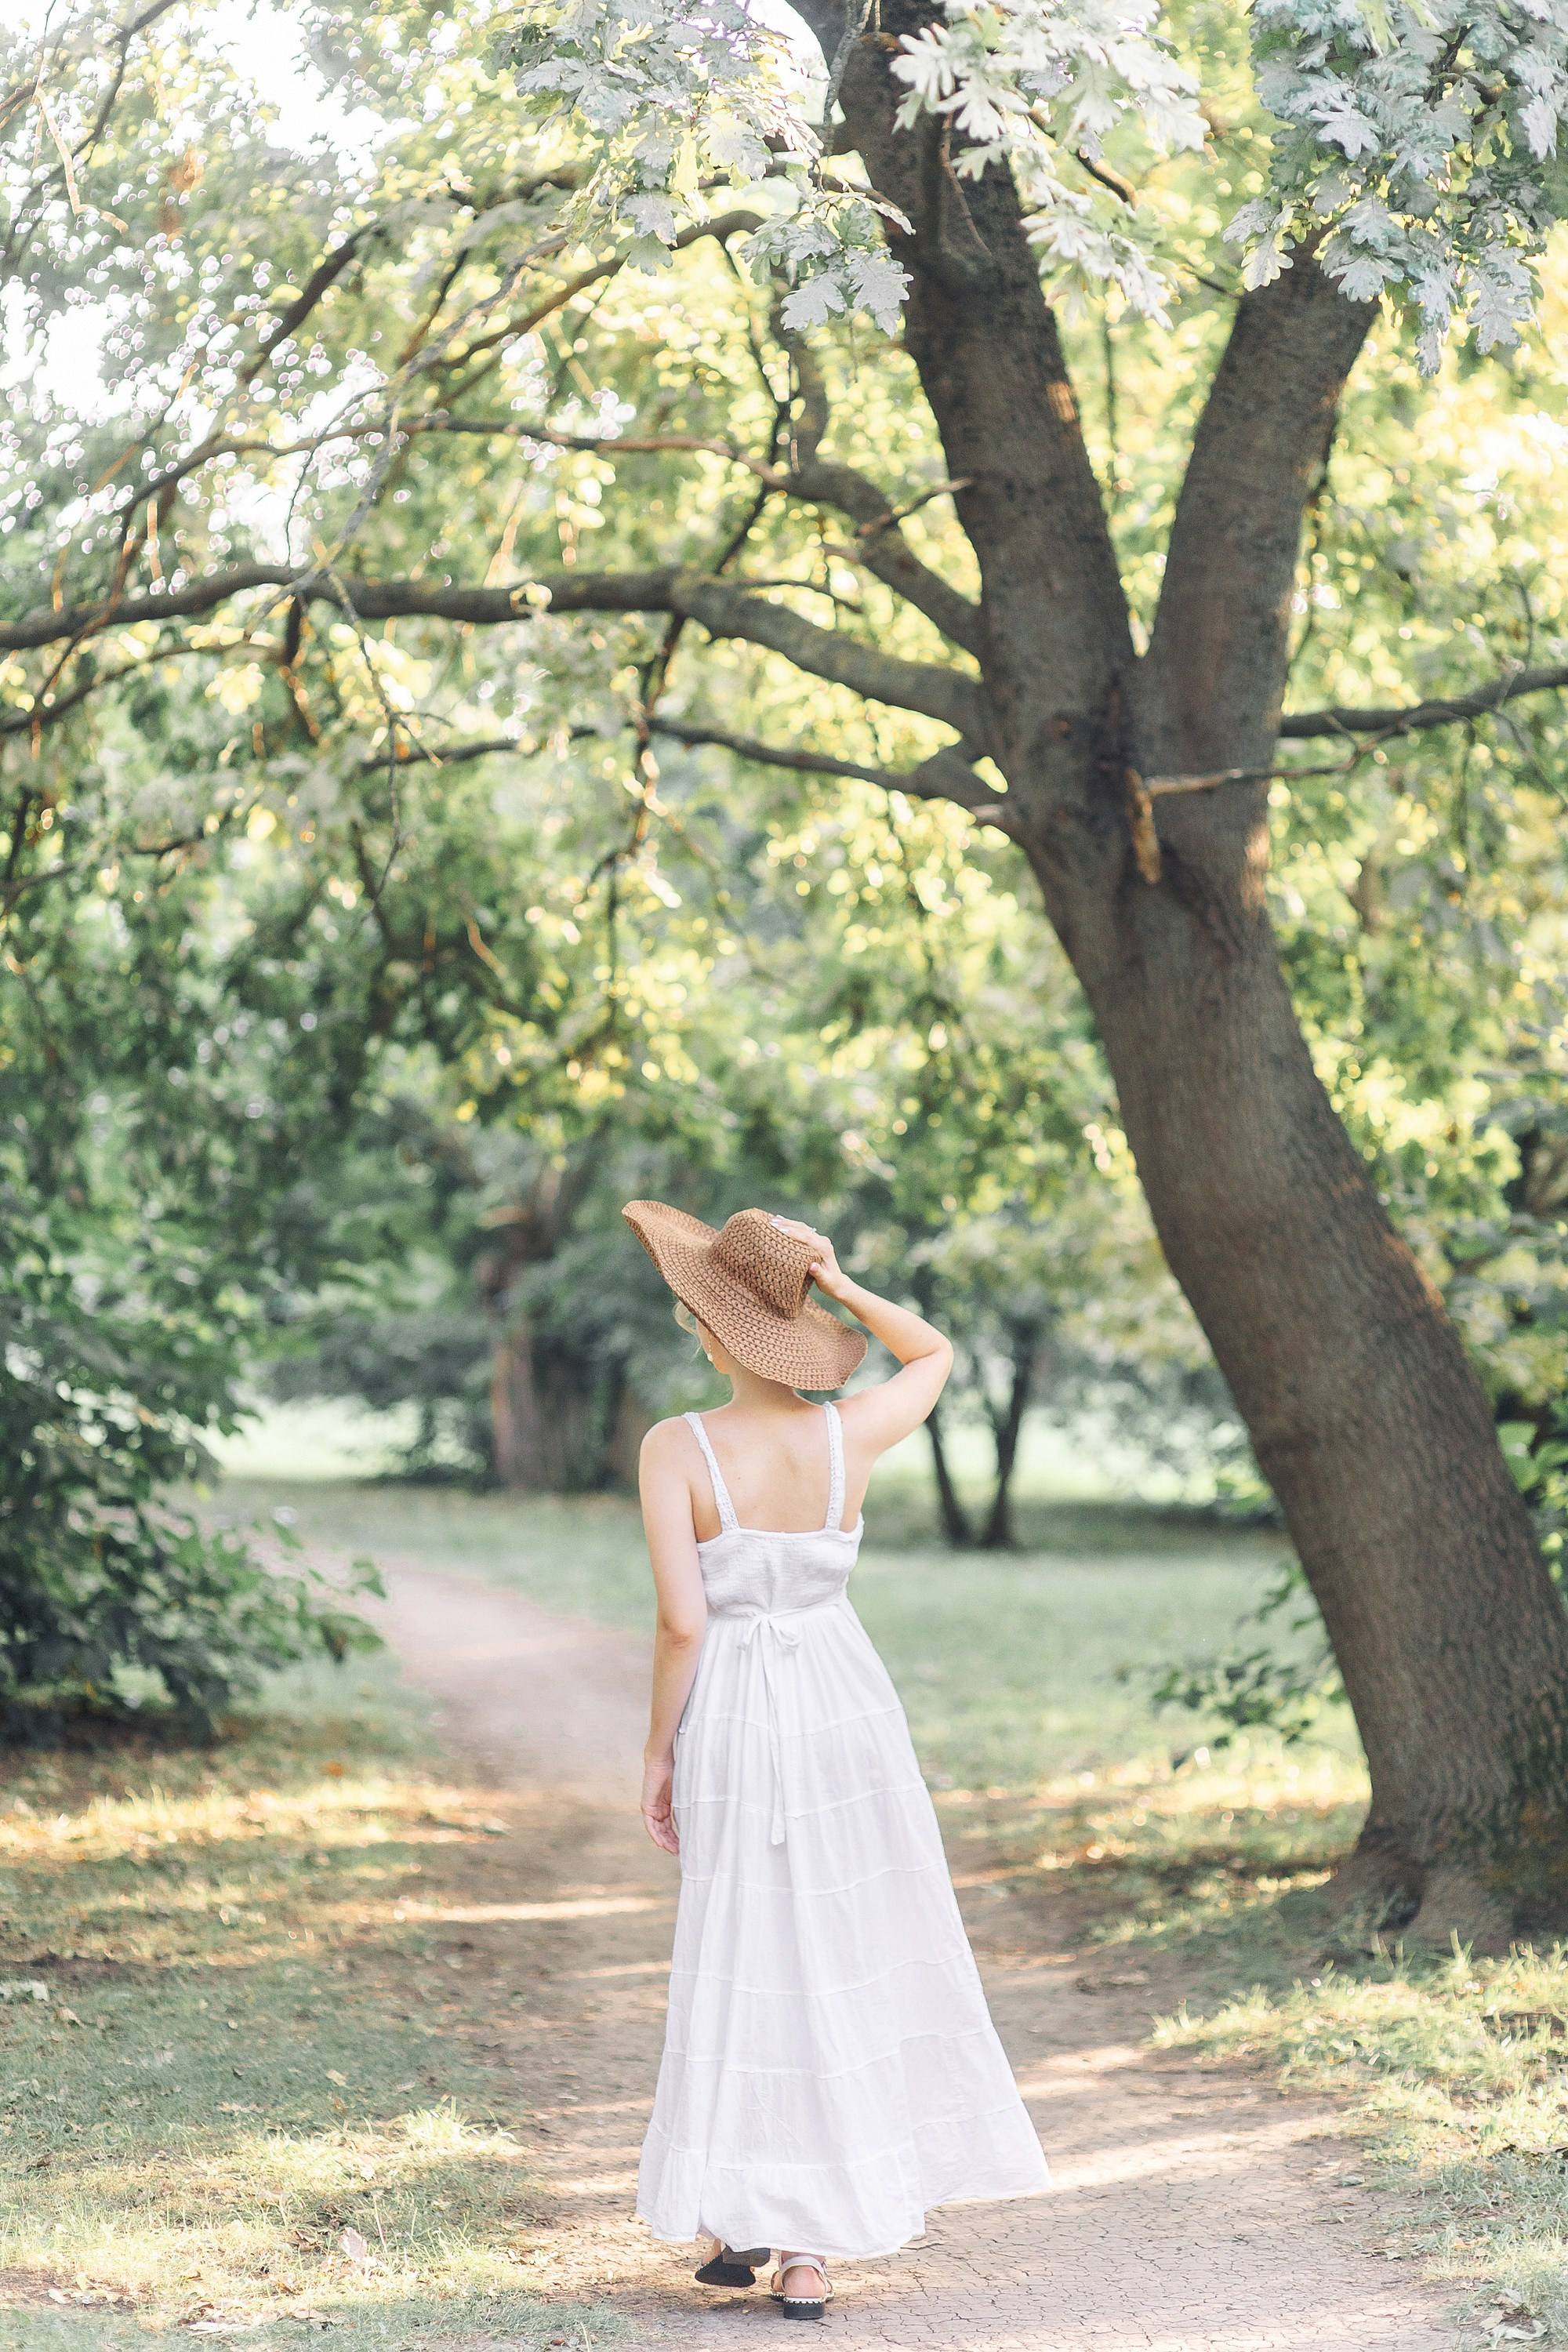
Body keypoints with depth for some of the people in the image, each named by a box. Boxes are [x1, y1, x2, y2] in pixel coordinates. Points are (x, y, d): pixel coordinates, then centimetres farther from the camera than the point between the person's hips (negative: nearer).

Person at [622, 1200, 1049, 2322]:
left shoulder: (676, 1449, -15)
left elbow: (682, 1622, -17)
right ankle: (810, 2250, 11)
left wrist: (658, 1750, -3)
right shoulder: (849, 1436, -6)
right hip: (848, 1712, 2)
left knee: (753, 1971, 13)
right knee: (855, 1966, 10)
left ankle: (738, 2223, 16)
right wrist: (840, 1284, 0)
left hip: (735, 1723, -2)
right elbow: (937, 1354, 15)